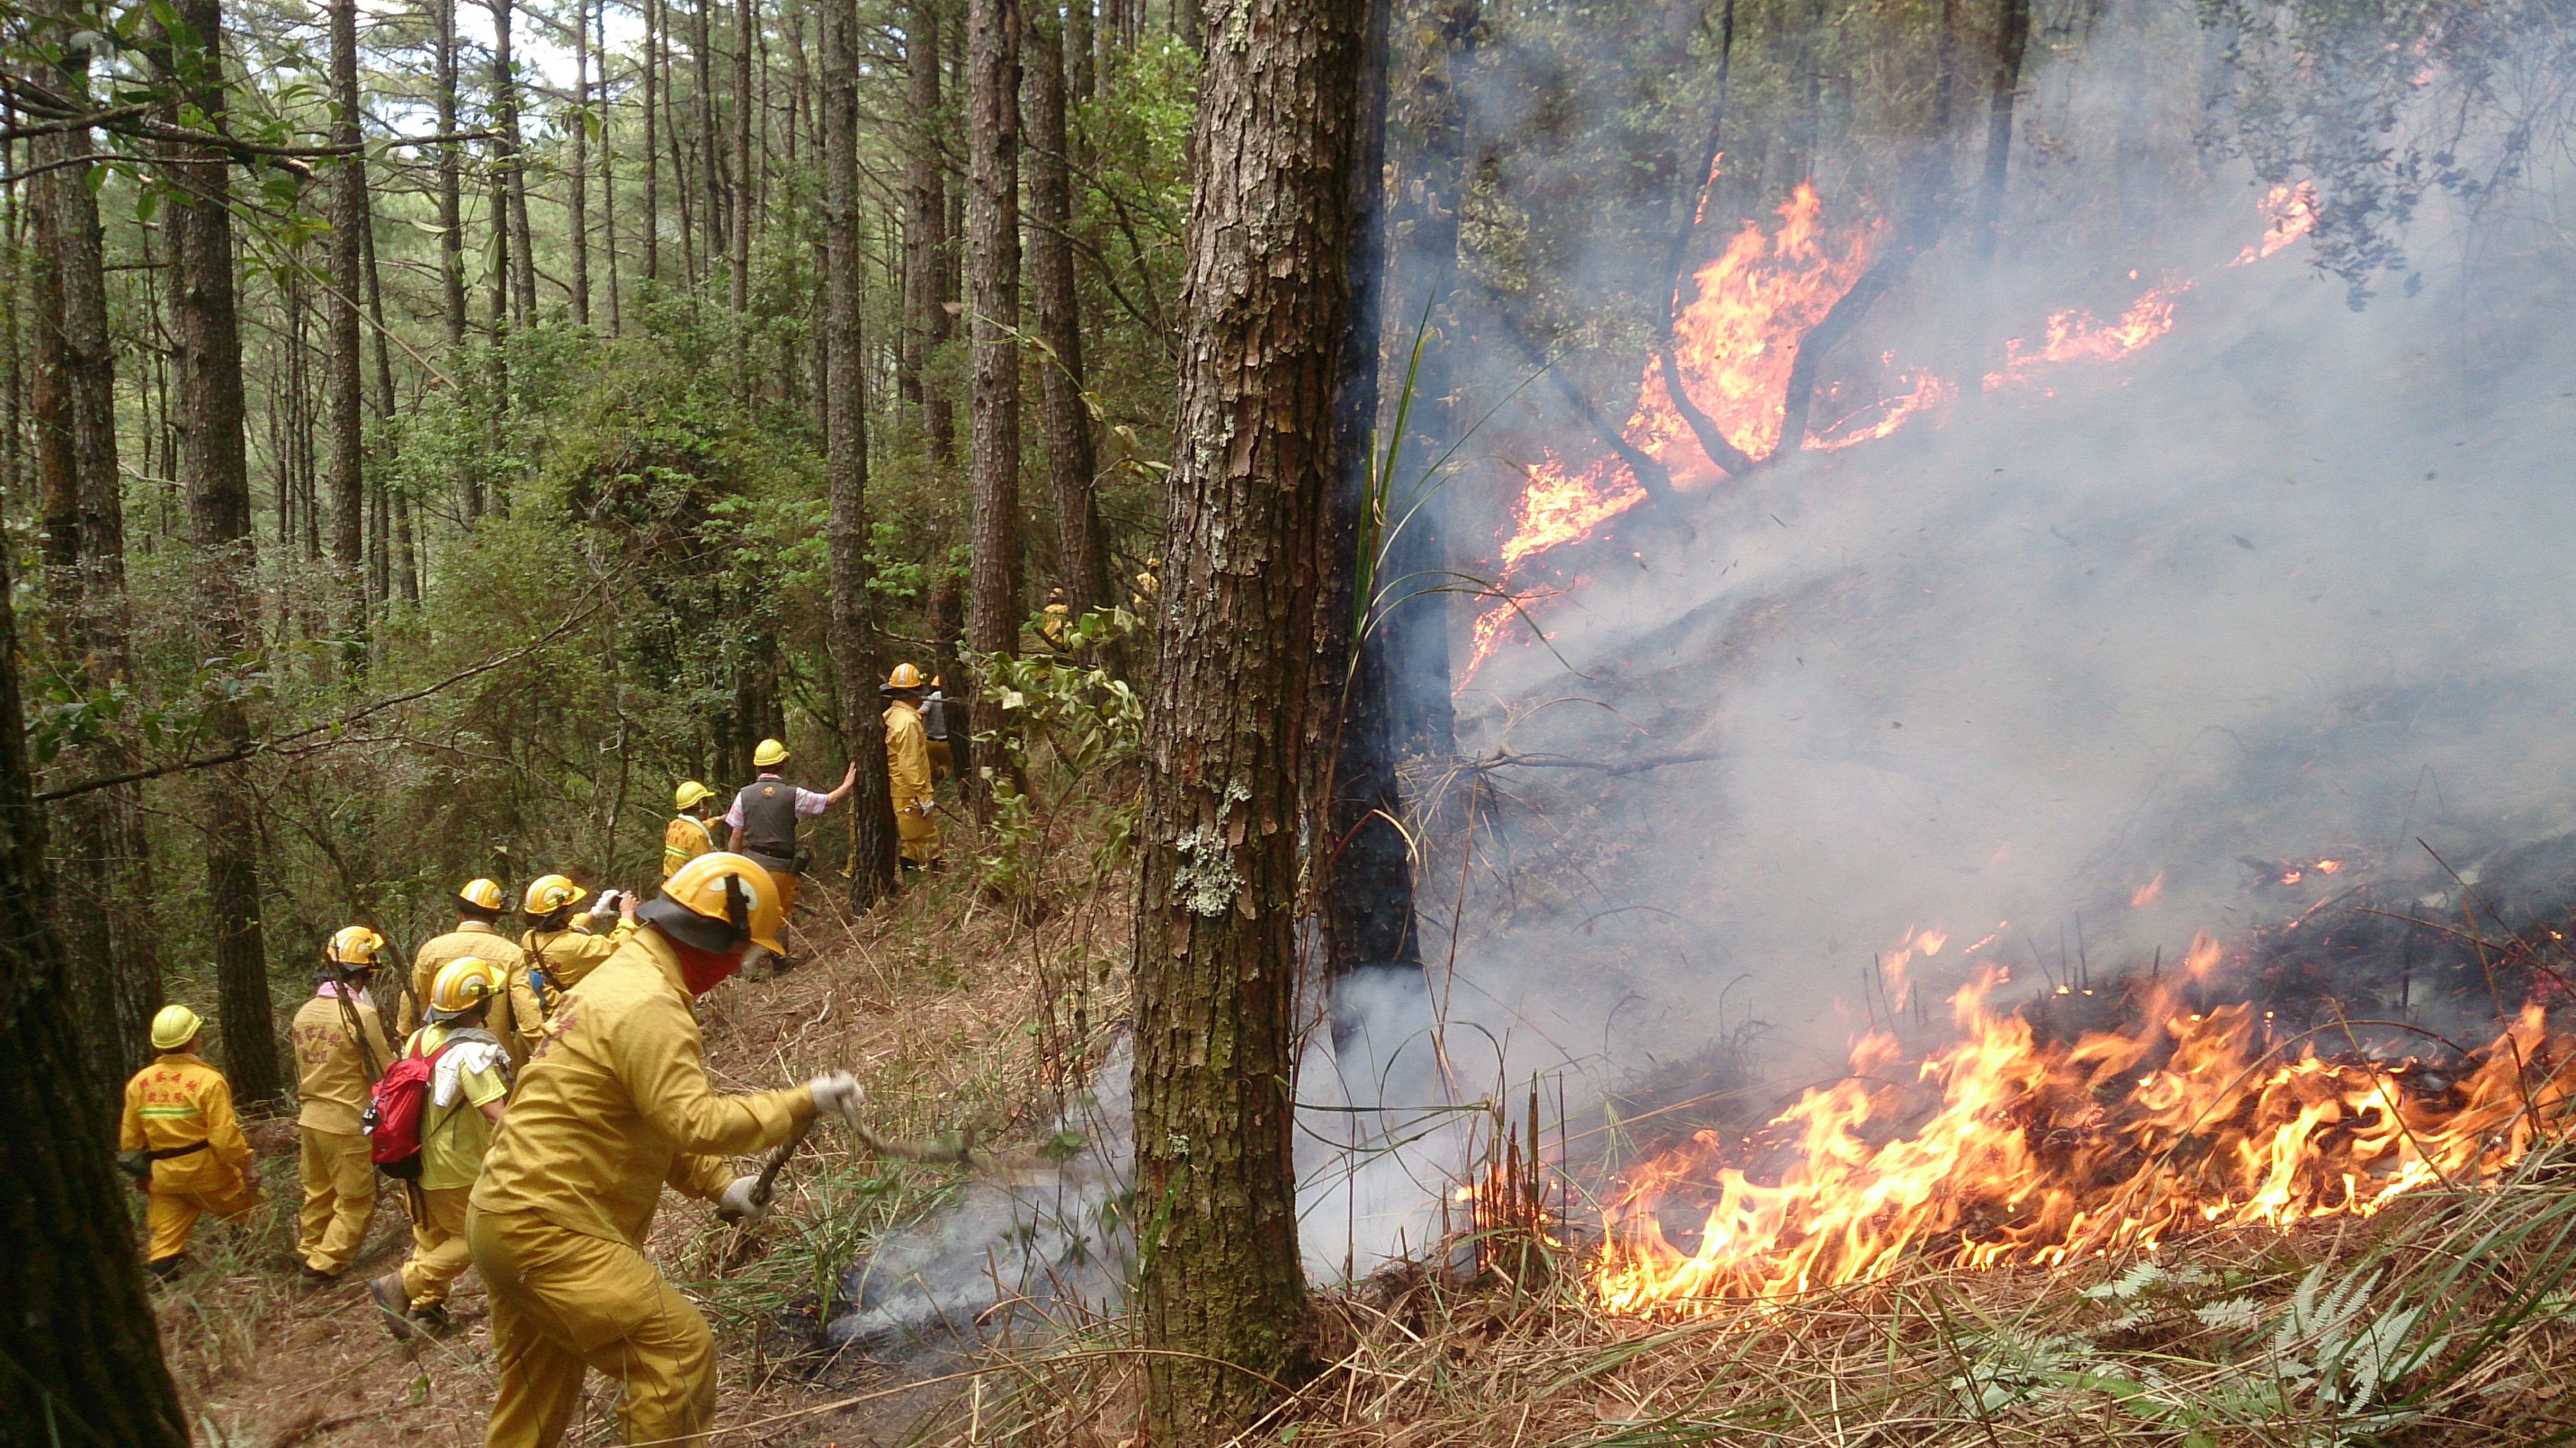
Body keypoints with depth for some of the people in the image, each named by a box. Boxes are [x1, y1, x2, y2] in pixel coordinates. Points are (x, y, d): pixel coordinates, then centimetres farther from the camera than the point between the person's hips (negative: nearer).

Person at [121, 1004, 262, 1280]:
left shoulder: (139, 1083, 4)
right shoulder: (208, 1080, -15)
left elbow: (130, 1138, 11)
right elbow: (225, 1136, -18)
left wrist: (140, 1174, 25)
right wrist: (246, 1170, -7)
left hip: (164, 1174, 5)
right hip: (206, 1171, -5)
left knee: (166, 1241, 10)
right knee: (250, 1209, 14)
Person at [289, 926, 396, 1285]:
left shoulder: (304, 1012, 1)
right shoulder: (361, 1015, -20)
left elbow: (302, 1070, 12)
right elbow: (386, 1074, -14)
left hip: (310, 1119, 7)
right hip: (348, 1124, -7)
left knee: (318, 1193, 22)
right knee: (356, 1201, 7)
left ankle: (309, 1252, 35)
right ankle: (325, 1264, 6)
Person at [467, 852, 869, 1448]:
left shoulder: (622, 976, 14)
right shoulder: (648, 1004, -20)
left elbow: (659, 1121, 18)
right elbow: (697, 1121, -27)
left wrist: (719, 1185, 9)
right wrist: (805, 1101, -19)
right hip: (547, 1230, -11)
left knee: (538, 1393, 22)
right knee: (679, 1348, -9)